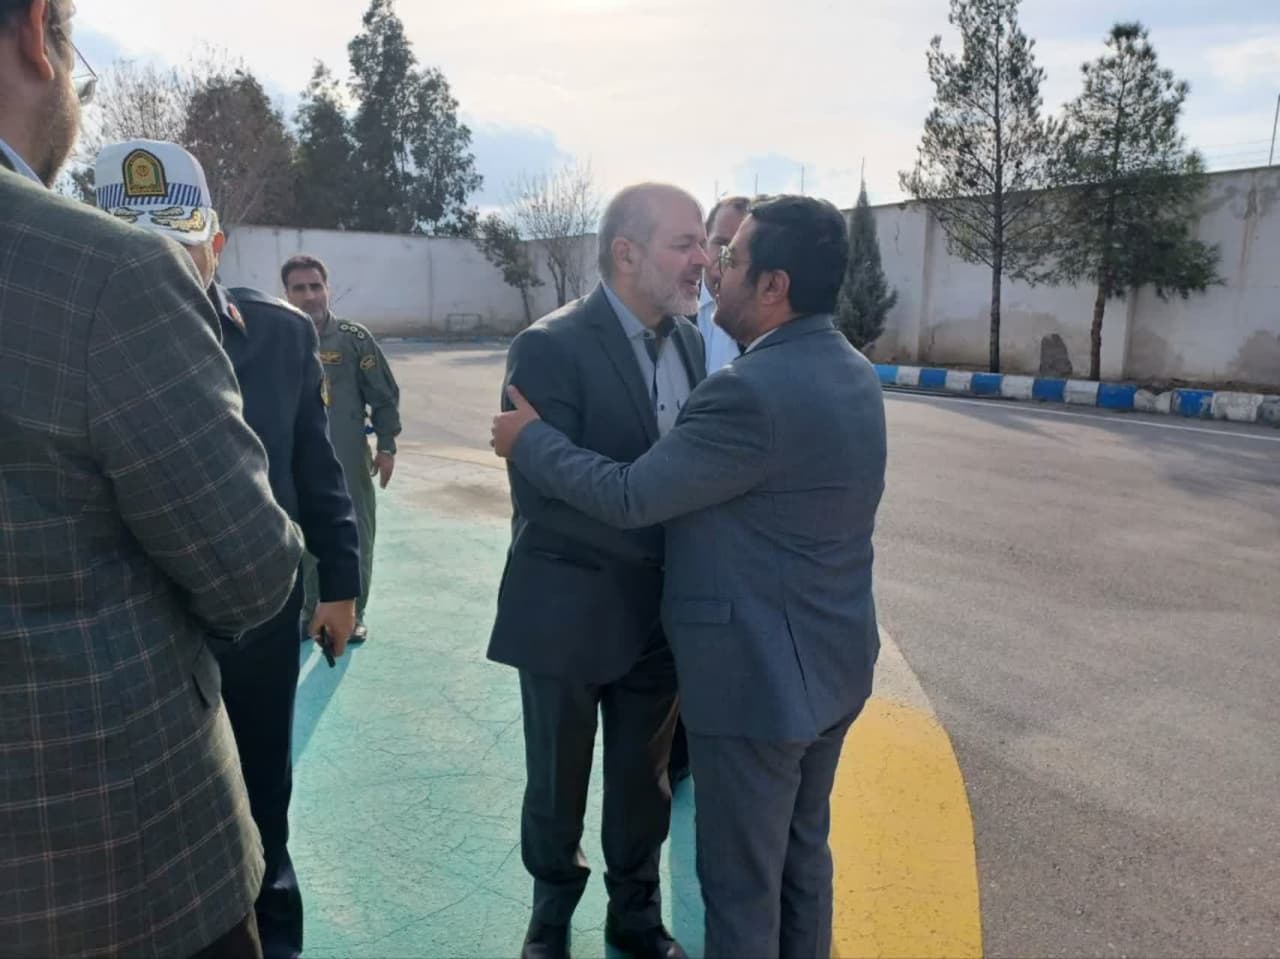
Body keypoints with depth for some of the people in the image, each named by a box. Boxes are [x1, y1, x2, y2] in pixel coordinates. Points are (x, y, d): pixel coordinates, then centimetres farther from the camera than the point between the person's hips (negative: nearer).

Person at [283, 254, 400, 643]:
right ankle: (311, 610, 29)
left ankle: (352, 614, 24)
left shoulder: (354, 338, -4)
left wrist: (386, 446, -2)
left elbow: (384, 395, 0)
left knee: (355, 539, 7)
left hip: (349, 461, -1)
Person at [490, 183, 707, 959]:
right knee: (559, 783, 17)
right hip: (570, 612, -4)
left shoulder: (690, 341, 2)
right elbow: (541, 499, -23)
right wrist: (664, 544, -21)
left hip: (659, 611, 5)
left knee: (645, 780, 20)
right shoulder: (551, 347, -18)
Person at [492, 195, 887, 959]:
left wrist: (530, 437, -6)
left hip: (759, 676, -9)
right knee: (804, 850, 25)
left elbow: (627, 497, -20)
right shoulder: (854, 372, 4)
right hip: (834, 662, 9)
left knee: (742, 882, 11)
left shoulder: (752, 391, -26)